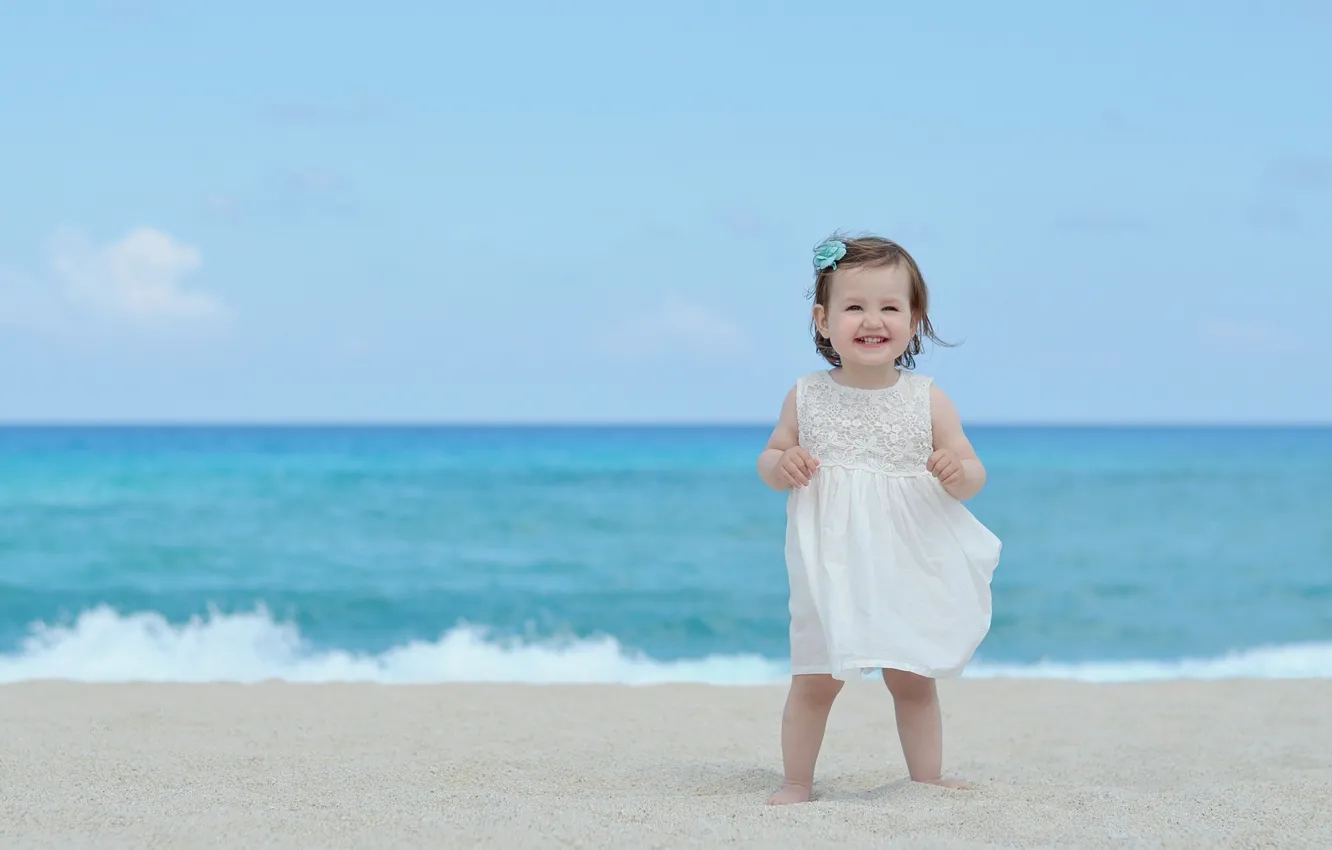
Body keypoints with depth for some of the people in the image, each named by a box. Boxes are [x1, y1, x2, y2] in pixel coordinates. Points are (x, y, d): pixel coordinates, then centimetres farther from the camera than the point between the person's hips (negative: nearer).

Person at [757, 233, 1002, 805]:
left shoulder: (928, 401, -3)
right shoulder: (807, 397, -2)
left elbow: (973, 475, 0)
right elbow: (770, 456, 9)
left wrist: (958, 473, -23)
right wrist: (780, 466, -14)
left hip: (909, 569, 0)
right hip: (832, 569, 0)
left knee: (913, 681, 10)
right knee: (815, 681, 2)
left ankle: (927, 778, 22)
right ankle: (797, 783, 15)